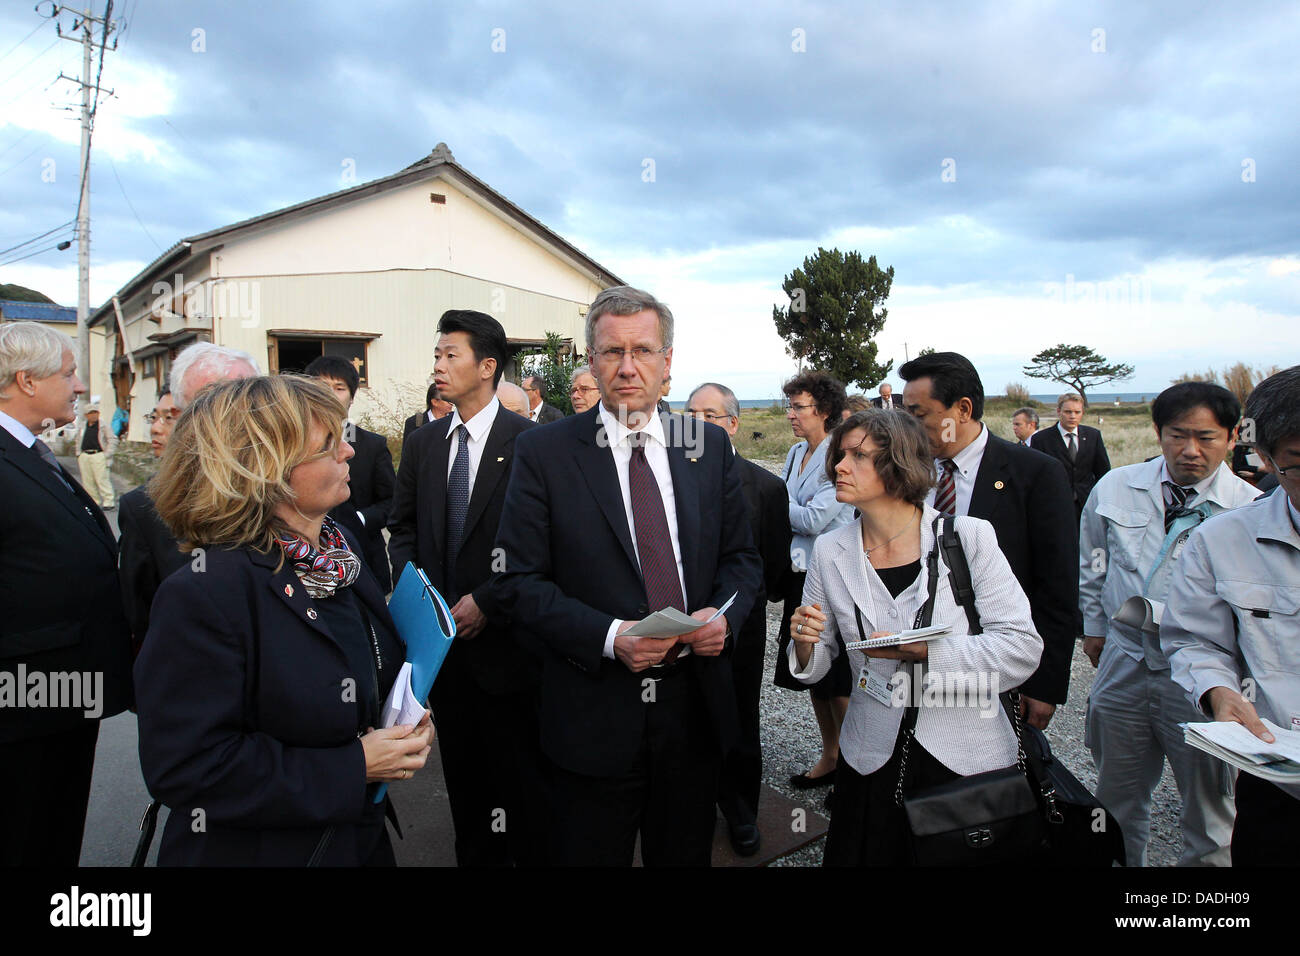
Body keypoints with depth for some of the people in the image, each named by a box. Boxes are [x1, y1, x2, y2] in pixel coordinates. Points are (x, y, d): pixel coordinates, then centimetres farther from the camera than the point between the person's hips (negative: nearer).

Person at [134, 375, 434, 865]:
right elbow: (183, 769, -25)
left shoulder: (339, 548, -1)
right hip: (256, 848, -7)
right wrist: (354, 769, -24)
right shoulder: (202, 594, -25)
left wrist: (404, 715, -7)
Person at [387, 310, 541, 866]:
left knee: (518, 773, 7)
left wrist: (486, 601, -15)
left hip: (502, 635, -5)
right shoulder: (421, 444, 8)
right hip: (442, 637, 5)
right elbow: (402, 528, 14)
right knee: (461, 769, 18)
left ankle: (530, 855, 27)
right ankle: (476, 857, 35)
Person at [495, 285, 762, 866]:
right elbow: (523, 579, -8)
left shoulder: (710, 446, 4)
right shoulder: (543, 453, -6)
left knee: (686, 856, 21)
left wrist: (724, 613, -11)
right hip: (593, 715, -3)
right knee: (590, 857, 15)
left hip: (695, 710, 3)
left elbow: (741, 557, 10)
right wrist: (609, 637, -21)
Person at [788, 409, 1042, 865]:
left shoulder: (969, 537, -11)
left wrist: (922, 650, -22)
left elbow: (1022, 647, -14)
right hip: (874, 762, 2)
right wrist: (806, 644, -19)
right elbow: (815, 667, 4)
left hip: (967, 757, -2)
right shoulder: (830, 551, -3)